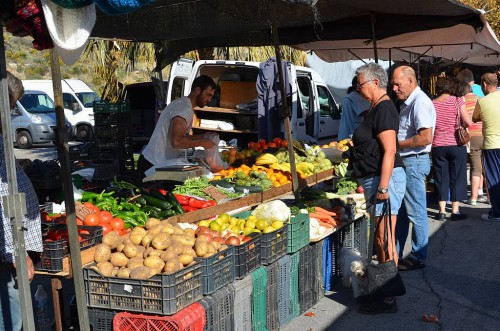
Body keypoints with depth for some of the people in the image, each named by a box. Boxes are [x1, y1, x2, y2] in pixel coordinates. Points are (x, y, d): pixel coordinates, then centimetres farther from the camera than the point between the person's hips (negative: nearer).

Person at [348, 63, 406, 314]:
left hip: (384, 178, -11)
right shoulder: (377, 108, 17)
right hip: (376, 179, 11)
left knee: (385, 239, -5)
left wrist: (383, 186, -25)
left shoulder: (384, 108, -15)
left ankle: (388, 300, 4)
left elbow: (389, 151, -22)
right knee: (379, 238, 18)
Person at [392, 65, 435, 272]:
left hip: (414, 162, -10)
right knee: (399, 211, 15)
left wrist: (397, 144, -16)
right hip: (404, 162, 10)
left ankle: (418, 257, 12)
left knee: (416, 213, 0)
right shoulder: (406, 103, 16)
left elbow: (425, 138, -24)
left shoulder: (420, 102, -16)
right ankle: (394, 254, 24)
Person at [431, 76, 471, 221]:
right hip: (456, 145, -2)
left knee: (441, 178, 9)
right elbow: (468, 122, -9)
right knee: (457, 178, 6)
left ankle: (442, 211, 8)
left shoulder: (432, 104, 1)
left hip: (438, 146, 2)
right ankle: (455, 211, 6)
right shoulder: (457, 101, -5)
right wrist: (460, 125, 11)